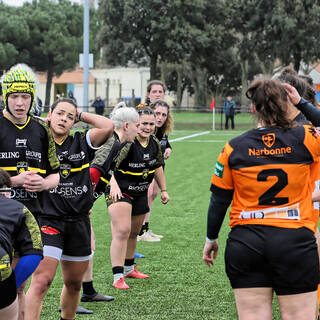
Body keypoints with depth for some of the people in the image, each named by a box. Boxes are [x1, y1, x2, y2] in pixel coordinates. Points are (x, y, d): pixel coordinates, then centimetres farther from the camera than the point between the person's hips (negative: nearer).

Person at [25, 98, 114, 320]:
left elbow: (108, 126, -7)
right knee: (41, 281, -19)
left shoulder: (82, 144, 7)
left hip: (79, 222, 4)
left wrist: (81, 115, 1)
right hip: (48, 219, -4)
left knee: (74, 283, 16)